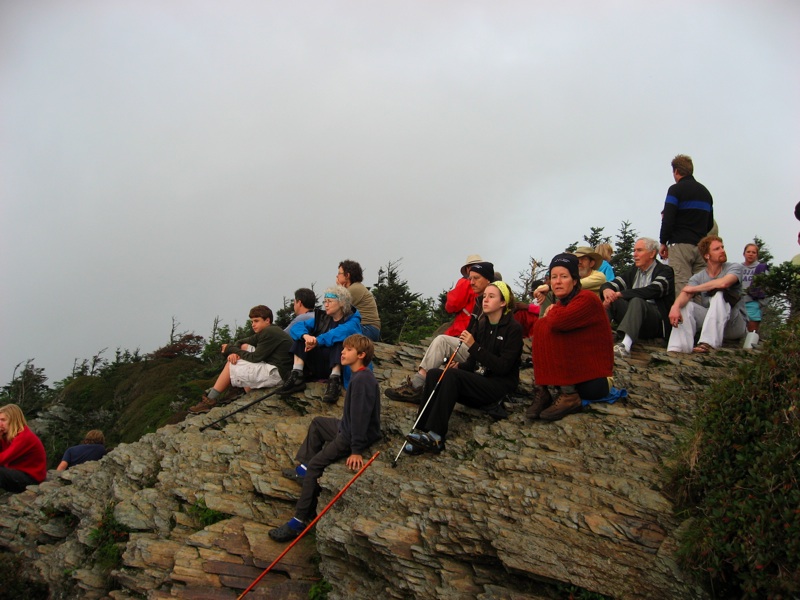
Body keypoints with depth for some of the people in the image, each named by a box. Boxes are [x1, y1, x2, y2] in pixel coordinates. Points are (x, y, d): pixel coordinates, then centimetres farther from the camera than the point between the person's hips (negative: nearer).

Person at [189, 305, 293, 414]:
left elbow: (255, 358, -16)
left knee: (231, 365, -5)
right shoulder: (266, 332, 18)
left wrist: (230, 349, -6)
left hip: (276, 374, -11)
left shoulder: (270, 333, -14)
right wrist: (234, 352, -9)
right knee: (244, 347, 13)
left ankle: (211, 401, -1)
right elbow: (239, 342, 16)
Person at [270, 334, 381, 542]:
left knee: (316, 464, -18)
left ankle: (301, 520, -18)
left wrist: (356, 450, -31)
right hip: (347, 428, 11)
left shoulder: (362, 380, -25)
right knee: (318, 423, 31)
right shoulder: (360, 376, 8)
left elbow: (360, 416, -29)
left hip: (356, 436, -11)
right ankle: (303, 469, 33)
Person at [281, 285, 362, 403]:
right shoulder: (321, 317, 13)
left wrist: (317, 341, -36)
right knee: (301, 335, -7)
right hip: (318, 367, 5)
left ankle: (334, 380, -36)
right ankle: (297, 375, -20)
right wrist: (306, 336, -25)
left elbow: (342, 332, -27)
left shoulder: (352, 320, -2)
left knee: (339, 339, -29)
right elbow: (297, 327, -2)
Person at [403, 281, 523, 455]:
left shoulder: (513, 328, -8)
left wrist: (474, 347, -21)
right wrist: (460, 366, -8)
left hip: (500, 386, -7)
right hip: (479, 380, 7)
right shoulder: (481, 325, 12)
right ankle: (423, 431, -29)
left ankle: (436, 436, -37)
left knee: (452, 375, -30)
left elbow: (503, 367, -17)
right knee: (433, 374, -18)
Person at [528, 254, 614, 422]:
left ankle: (569, 396, -20)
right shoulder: (562, 303, 9)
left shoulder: (587, 299, -16)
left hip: (595, 378, -7)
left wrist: (552, 311, -10)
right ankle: (541, 392, -14)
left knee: (548, 328, -20)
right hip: (575, 369, 7)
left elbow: (558, 321, -31)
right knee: (542, 326, -8)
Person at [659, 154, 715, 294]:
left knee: (681, 288, -11)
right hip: (701, 246, 6)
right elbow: (710, 224, 22)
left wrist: (663, 243, -2)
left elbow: (668, 219, -10)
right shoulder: (705, 191, 19)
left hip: (681, 245, -6)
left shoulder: (676, 189, -3)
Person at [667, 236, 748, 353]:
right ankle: (677, 350, -36)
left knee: (720, 294, -29)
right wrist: (675, 306, -41)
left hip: (736, 325, -3)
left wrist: (693, 288, -14)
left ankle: (708, 344, -45)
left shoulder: (734, 267, -4)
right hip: (710, 321, 4)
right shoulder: (698, 277, 4)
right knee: (685, 305, -17)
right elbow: (685, 294, -15)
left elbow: (723, 283, -27)